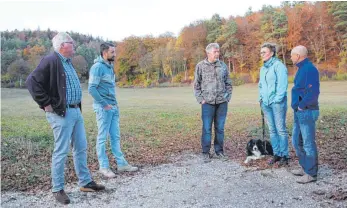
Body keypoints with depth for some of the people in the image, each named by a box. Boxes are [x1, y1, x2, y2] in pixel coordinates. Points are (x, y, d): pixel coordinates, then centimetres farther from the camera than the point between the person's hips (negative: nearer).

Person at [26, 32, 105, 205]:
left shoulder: (68, 62, 15)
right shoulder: (51, 61, -13)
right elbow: (32, 81, -19)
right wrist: (46, 104, -17)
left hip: (76, 111, 9)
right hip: (61, 113, -9)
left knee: (81, 148, 13)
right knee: (61, 151, -1)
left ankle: (85, 182, 24)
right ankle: (57, 189, 13)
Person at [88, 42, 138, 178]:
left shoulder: (110, 66, 14)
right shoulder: (97, 67, -12)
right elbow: (91, 89, -18)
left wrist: (115, 103, 10)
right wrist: (105, 104, -15)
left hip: (113, 107, 8)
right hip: (104, 108, -8)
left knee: (116, 137, 12)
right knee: (102, 138, 1)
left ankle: (121, 163, 19)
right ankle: (104, 167, 10)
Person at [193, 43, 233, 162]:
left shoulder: (223, 66, 6)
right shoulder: (200, 66, -1)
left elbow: (228, 83, 12)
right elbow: (196, 85, 2)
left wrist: (228, 97, 4)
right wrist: (200, 99, -5)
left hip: (222, 103, 3)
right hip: (208, 103, -2)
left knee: (220, 128, 10)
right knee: (207, 129, 2)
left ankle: (219, 150, 23)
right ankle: (206, 152, 13)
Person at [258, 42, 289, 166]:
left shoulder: (278, 65, -7)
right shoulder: (263, 68, 17)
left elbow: (282, 85, -13)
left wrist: (277, 99, -16)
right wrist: (261, 98, 14)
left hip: (277, 102, -7)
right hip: (265, 103, 7)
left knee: (281, 129, -3)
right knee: (272, 130, 10)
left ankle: (284, 155, 6)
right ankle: (276, 154, 19)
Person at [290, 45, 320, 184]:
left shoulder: (309, 69, -15)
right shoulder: (302, 69, 15)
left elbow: (313, 92, -25)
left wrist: (302, 105, -16)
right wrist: (297, 106, 11)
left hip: (306, 112, -10)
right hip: (299, 112, 10)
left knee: (308, 143, -1)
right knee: (297, 142, 16)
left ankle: (311, 174, 9)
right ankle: (304, 167, 29)